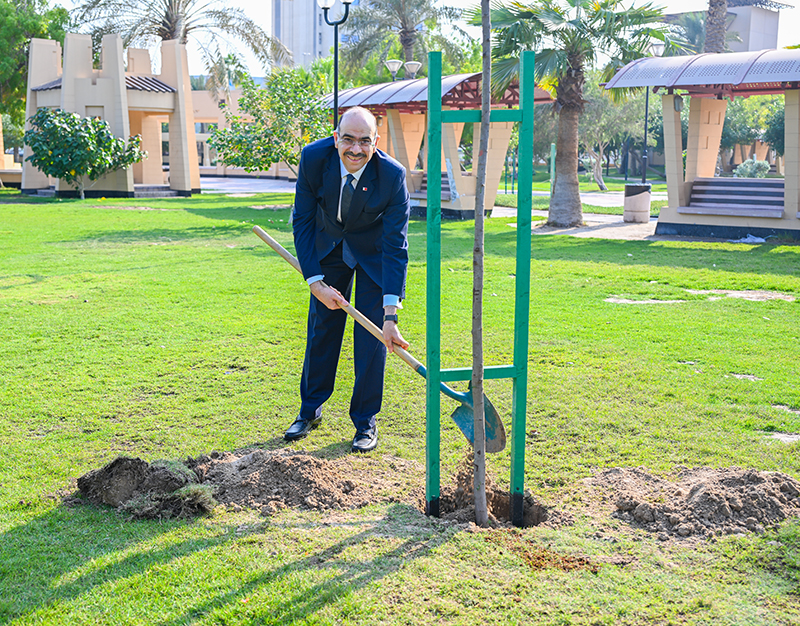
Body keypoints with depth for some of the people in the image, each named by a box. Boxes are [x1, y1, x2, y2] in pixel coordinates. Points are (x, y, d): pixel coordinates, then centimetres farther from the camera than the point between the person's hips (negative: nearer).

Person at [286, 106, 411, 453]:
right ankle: (310, 411, 27)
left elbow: (395, 246, -30)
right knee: (321, 326, 10)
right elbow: (303, 221, -16)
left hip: (374, 252, -2)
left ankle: (365, 422, 11)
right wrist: (316, 282, -23)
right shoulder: (314, 158, -27)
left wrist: (390, 314, -35)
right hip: (328, 246, 2)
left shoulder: (392, 175, -32)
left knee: (371, 335, -4)